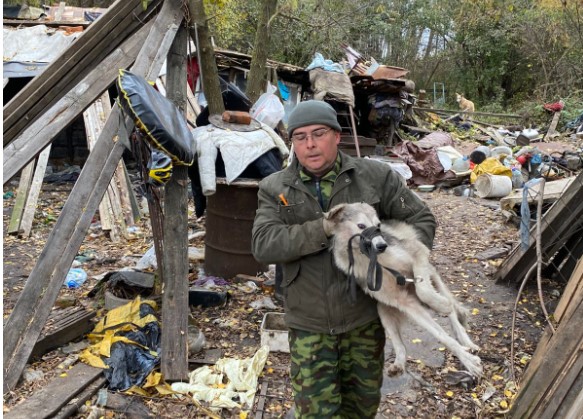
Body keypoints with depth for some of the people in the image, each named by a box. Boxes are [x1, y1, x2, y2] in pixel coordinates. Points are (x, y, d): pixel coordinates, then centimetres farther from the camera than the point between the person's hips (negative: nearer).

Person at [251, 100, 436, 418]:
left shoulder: (375, 176, -3)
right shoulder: (274, 189, -3)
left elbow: (421, 219, 4)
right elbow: (263, 245, -16)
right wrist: (326, 228, -24)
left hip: (365, 319, 1)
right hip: (309, 324, -1)